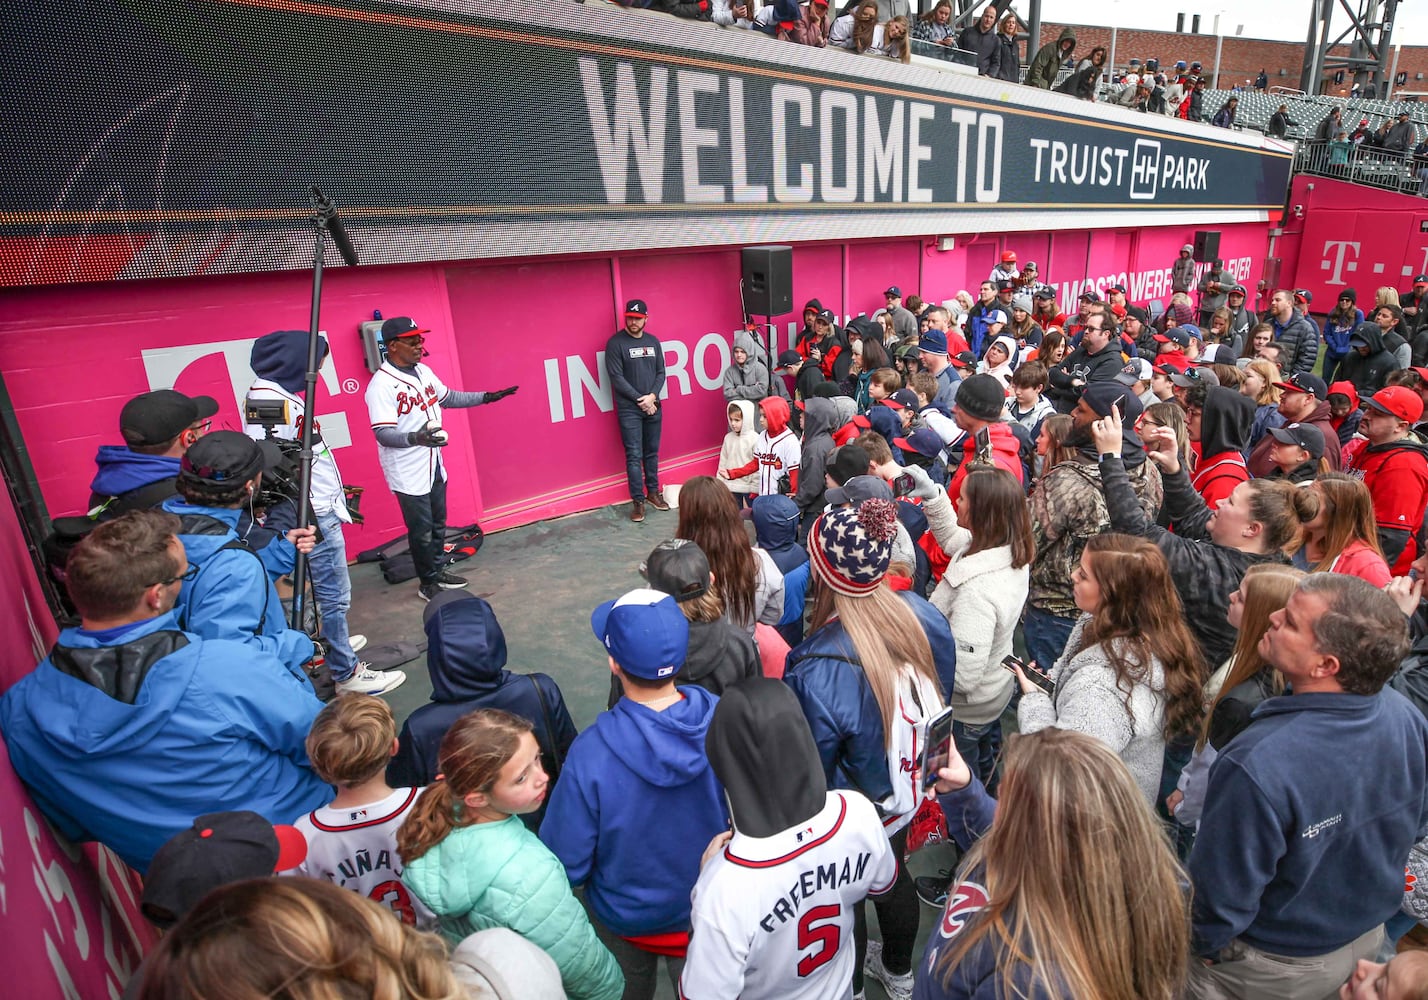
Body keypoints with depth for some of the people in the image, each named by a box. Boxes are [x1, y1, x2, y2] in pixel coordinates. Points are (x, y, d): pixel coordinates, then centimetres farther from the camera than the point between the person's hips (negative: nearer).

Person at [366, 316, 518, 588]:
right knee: (421, 531, 4)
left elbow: (448, 398, 19)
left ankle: (438, 571, 40)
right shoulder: (381, 385, -21)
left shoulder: (423, 371, 4)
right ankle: (428, 584, 23)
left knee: (438, 524, 21)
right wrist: (415, 438, -46)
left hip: (433, 465, 8)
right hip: (409, 473, -8)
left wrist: (486, 397, 15)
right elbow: (383, 433, -28)